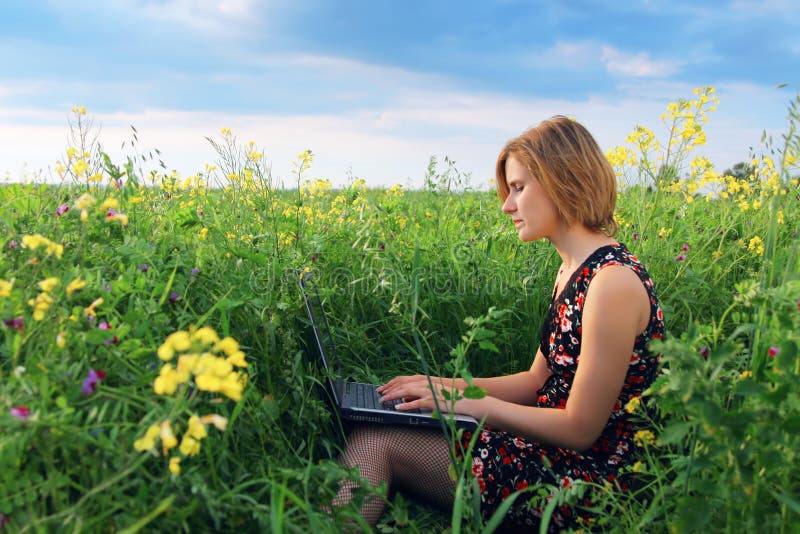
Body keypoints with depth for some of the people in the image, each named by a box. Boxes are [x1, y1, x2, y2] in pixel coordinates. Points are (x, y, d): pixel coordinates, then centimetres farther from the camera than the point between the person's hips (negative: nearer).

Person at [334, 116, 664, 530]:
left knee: (375, 441, -15)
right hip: (555, 457, 9)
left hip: (583, 481, -9)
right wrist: (444, 386, 1)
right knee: (377, 426, -1)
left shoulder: (613, 280, -21)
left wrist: (471, 403, -14)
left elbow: (580, 429, -20)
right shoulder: (572, 272, 9)